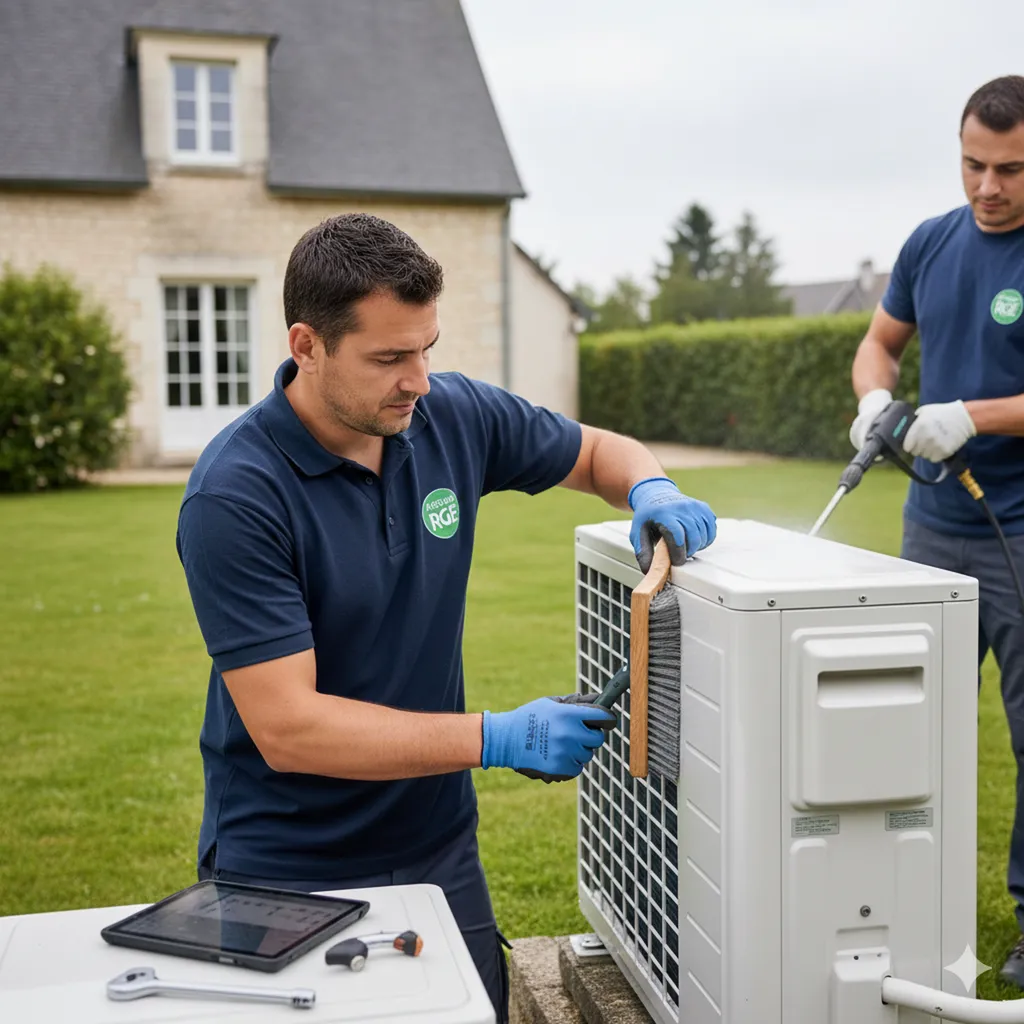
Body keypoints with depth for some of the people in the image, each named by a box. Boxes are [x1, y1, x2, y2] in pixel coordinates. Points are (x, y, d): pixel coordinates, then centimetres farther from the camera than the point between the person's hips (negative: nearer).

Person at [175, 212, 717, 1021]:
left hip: (440, 849, 5)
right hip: (284, 876, -4)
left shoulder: (454, 416, -6)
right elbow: (286, 727, -24)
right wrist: (498, 740, -26)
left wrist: (654, 491, -11)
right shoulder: (234, 495, -21)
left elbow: (598, 452, 12)